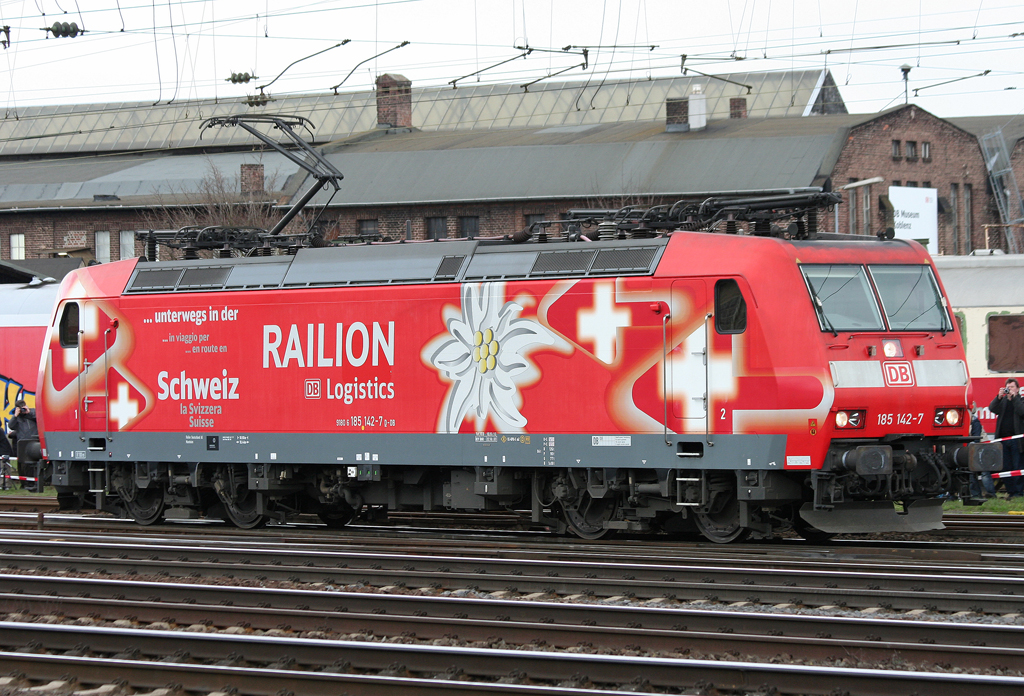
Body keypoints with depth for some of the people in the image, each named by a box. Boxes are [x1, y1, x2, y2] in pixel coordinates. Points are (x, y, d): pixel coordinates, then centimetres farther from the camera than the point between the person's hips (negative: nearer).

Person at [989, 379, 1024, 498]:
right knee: (1006, 467, 5)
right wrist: (999, 397, -13)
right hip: (1003, 438, 4)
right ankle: (1010, 490, 11)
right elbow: (992, 408, -1)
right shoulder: (1003, 401, 14)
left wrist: (1014, 397, -13)